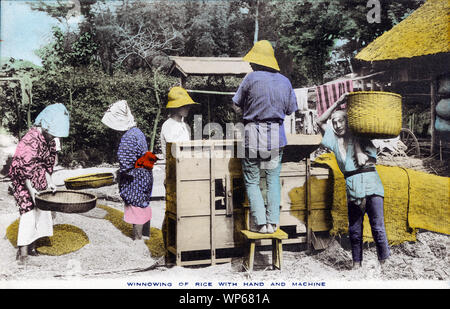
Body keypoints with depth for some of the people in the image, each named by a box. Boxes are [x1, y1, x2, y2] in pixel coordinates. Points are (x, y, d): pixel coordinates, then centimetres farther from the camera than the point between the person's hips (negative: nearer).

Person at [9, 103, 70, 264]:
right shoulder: (30, 140, -23)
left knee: (43, 212, 8)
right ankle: (23, 251, -5)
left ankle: (32, 246, 20)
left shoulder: (49, 140, 3)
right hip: (24, 183, -8)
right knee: (29, 211, -12)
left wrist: (49, 181, 4)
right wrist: (30, 189, -24)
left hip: (40, 184, 8)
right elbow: (23, 168, -23)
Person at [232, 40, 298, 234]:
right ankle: (272, 223, 9)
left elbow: (237, 104, 1)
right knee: (273, 179, 11)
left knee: (251, 181, 6)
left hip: (253, 134, -4)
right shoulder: (285, 81, 5)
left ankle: (260, 223, 2)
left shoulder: (252, 78, -8)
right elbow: (290, 110, 12)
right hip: (276, 135, 4)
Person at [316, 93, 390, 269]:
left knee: (378, 227, -4)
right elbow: (319, 121, 2)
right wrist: (337, 103, -2)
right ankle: (357, 263, 20)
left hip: (371, 184, -3)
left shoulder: (361, 137, 5)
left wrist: (356, 139, -5)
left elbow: (362, 161, -12)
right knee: (354, 230, 8)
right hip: (352, 187, 3)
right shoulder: (334, 141, 13)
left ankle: (384, 263, 6)